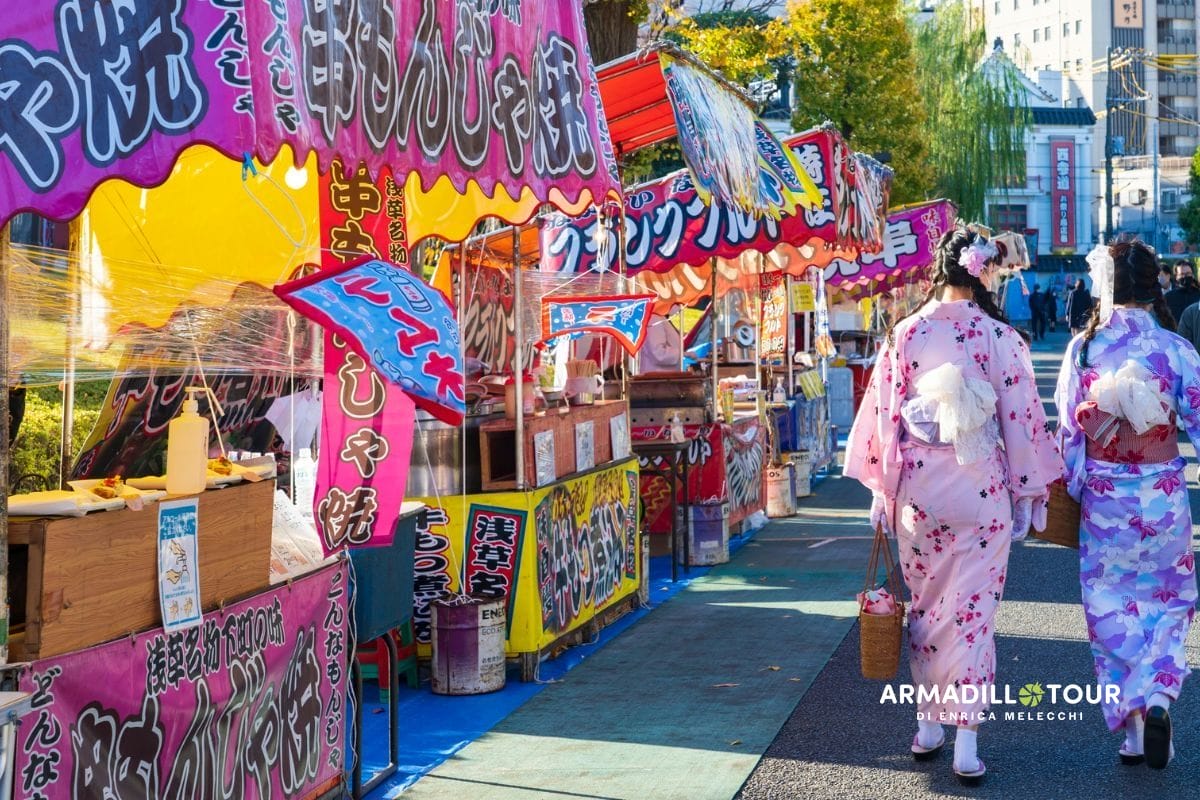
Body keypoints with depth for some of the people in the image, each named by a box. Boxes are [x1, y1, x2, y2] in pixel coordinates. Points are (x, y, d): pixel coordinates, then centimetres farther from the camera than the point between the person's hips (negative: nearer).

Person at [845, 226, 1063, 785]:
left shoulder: (905, 334, -2)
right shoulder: (1001, 338, -7)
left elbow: (884, 415, 1)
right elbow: (1021, 420, -3)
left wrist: (882, 489, 9)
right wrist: (1029, 493, 7)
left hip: (916, 489, 2)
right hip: (981, 489, -2)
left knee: (925, 607, 16)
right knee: (972, 611, 3)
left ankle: (928, 727, 24)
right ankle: (966, 744, 2)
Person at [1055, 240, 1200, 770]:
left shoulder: (1082, 348, -5)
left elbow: (1068, 428, -2)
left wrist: (1071, 490, 9)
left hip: (1102, 493, 0)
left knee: (1111, 606, 11)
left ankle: (1130, 722, 11)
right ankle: (1156, 700, -6)